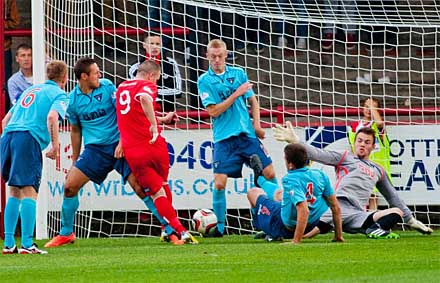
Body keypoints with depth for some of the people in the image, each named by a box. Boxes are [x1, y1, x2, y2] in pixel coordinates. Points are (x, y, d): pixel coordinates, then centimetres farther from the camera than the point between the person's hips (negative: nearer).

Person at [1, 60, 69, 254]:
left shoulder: (30, 91, 30)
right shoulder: (59, 95, 8)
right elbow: (51, 117, -13)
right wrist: (55, 145, -9)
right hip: (29, 138, -7)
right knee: (29, 191, -9)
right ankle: (27, 244, -16)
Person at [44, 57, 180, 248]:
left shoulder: (107, 87, -6)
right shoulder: (73, 99, 1)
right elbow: (75, 130, 15)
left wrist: (122, 142, -14)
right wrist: (74, 160, 19)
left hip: (118, 146, -3)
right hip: (94, 148, 3)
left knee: (140, 187, -13)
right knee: (69, 186, -7)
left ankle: (170, 230, -6)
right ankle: (66, 234, 13)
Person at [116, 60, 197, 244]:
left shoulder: (121, 88, 17)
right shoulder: (147, 86, -3)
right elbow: (144, 98, -29)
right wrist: (154, 125, -30)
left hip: (133, 153, 3)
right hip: (154, 145, -3)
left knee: (156, 192, 3)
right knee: (163, 185, 21)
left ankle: (180, 231, -9)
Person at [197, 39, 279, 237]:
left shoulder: (238, 74, 9)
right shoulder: (204, 81, -1)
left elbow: (252, 101, 16)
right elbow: (213, 111, -9)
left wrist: (257, 124, 2)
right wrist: (236, 94, -13)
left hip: (247, 133, 3)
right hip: (224, 138, -3)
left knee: (269, 174, -3)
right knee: (219, 183, -11)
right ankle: (219, 226, 4)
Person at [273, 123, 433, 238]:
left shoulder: (378, 171, 32)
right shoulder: (345, 157, 20)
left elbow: (392, 197, 40)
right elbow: (318, 154, 7)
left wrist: (410, 219, 40)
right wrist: (295, 141, -8)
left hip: (359, 215, 5)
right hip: (340, 205, -5)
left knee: (397, 212, -18)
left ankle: (374, 229, -36)